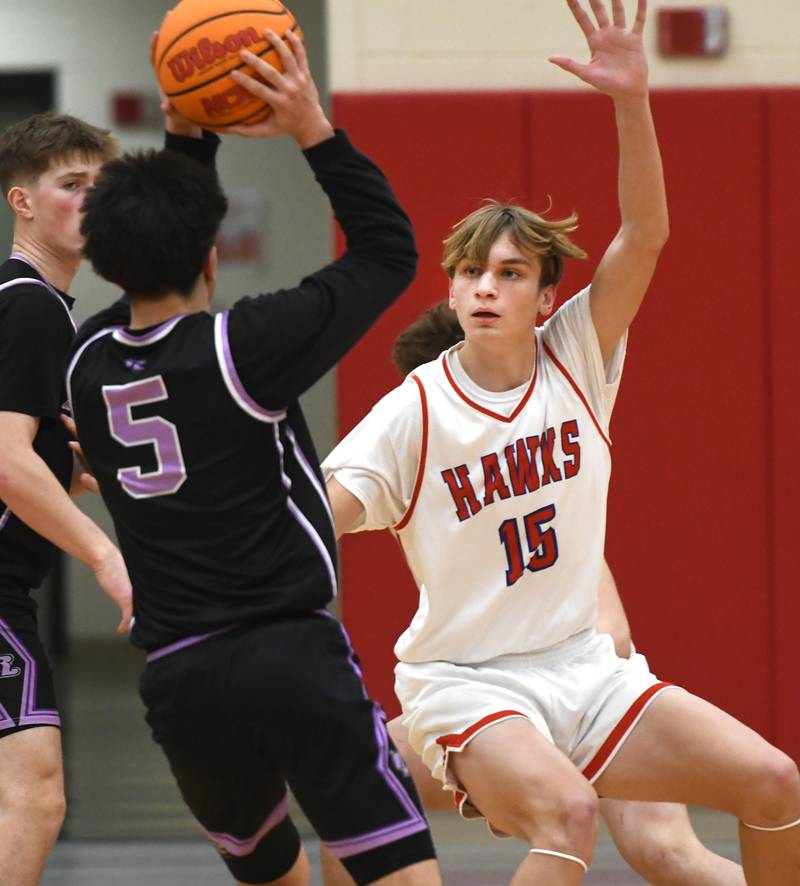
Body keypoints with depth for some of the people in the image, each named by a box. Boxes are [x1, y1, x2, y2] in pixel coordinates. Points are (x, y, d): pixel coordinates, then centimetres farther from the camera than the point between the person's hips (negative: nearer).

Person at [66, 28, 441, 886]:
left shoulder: (87, 361, 8)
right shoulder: (242, 346, -9)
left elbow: (150, 264, 29)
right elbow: (389, 252, 0)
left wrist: (190, 135, 26)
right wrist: (314, 131, 0)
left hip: (177, 680, 6)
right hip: (291, 655, -6)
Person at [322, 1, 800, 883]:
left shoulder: (575, 359, 0)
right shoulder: (415, 411, -9)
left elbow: (644, 236, -11)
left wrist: (631, 101, -25)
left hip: (581, 669, 5)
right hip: (465, 683, -5)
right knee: (567, 812, -34)